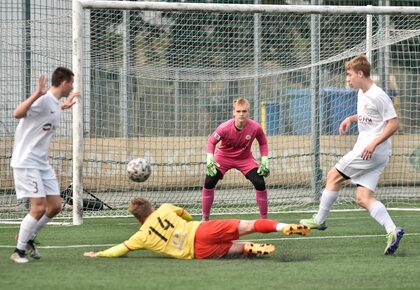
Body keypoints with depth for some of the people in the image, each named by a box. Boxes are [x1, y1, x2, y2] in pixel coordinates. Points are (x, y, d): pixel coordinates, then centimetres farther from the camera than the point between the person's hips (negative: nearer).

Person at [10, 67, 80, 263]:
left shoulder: (55, 102, 11)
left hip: (42, 163, 9)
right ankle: (18, 251, -2)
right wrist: (37, 94, -41)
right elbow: (18, 114, -33)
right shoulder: (43, 100, -18)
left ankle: (28, 239, 24)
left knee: (55, 206, 6)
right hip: (26, 162, -9)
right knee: (39, 208, -14)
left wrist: (64, 106, 33)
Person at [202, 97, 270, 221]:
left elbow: (263, 143, -4)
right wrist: (210, 160, -26)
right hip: (223, 157, -1)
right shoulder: (225, 127, -29)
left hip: (245, 159, 1)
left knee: (260, 183, -16)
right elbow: (211, 141, -14)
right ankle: (205, 218, 2)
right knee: (209, 182, -15)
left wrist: (264, 162, -12)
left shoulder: (255, 127, -24)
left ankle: (264, 219, -1)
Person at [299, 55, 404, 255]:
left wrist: (374, 143, -24)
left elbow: (394, 123, -17)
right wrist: (352, 118, 16)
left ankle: (319, 220, 11)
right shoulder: (362, 93, 15)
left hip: (373, 152, -9)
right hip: (365, 150, 9)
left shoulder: (378, 96, -14)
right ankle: (392, 230, -11)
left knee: (333, 176, 0)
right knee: (363, 198, 0)